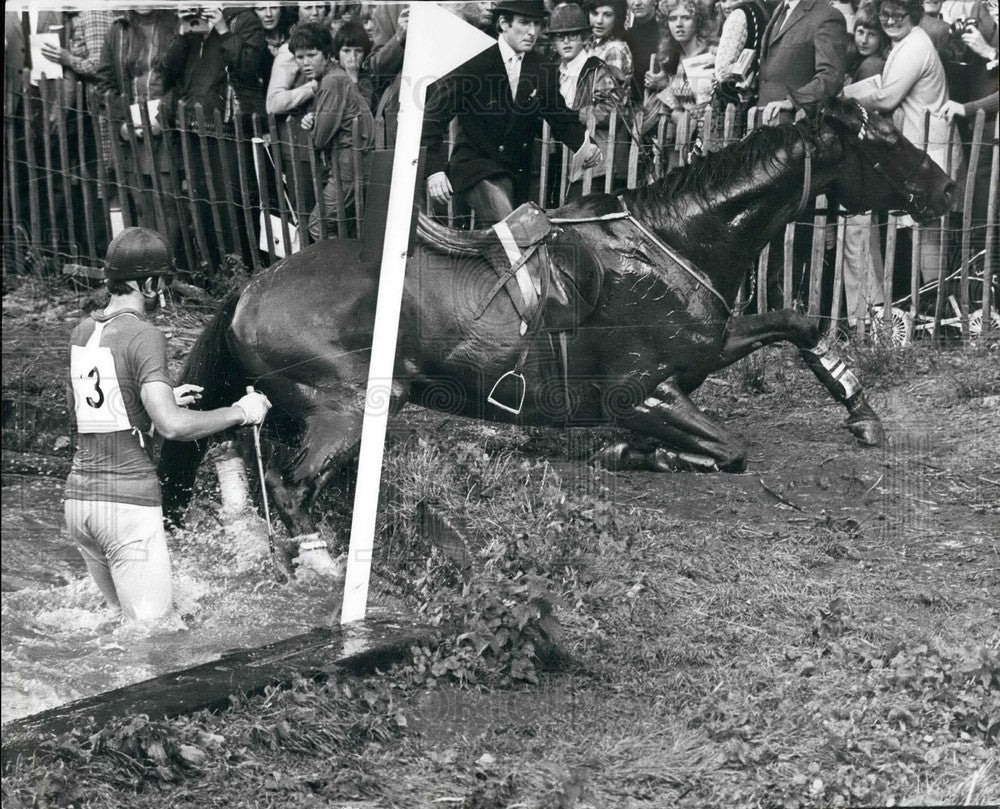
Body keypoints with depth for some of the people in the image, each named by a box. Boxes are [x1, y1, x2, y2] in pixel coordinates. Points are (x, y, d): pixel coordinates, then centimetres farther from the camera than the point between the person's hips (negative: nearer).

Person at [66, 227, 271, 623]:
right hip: (129, 500, -8)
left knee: (125, 618, 17)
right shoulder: (144, 336, -12)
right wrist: (240, 412, -10)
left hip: (79, 497, 8)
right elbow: (172, 426, -23)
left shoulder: (82, 332, 12)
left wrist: (164, 398, 29)